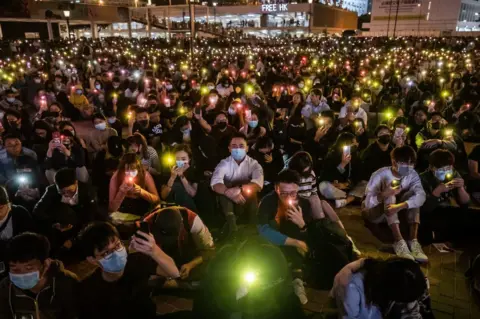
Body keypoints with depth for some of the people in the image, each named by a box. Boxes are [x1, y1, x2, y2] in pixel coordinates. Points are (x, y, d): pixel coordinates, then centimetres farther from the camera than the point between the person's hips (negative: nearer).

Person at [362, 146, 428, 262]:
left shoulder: (413, 175, -11)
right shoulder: (381, 174, -23)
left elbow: (421, 196, -30)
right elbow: (368, 203, -28)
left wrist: (400, 206, -46)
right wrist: (384, 195, -47)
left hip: (396, 211, 4)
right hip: (373, 212, -4)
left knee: (412, 194, -21)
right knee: (390, 192, -33)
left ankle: (413, 241, -28)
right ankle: (399, 242, -39)